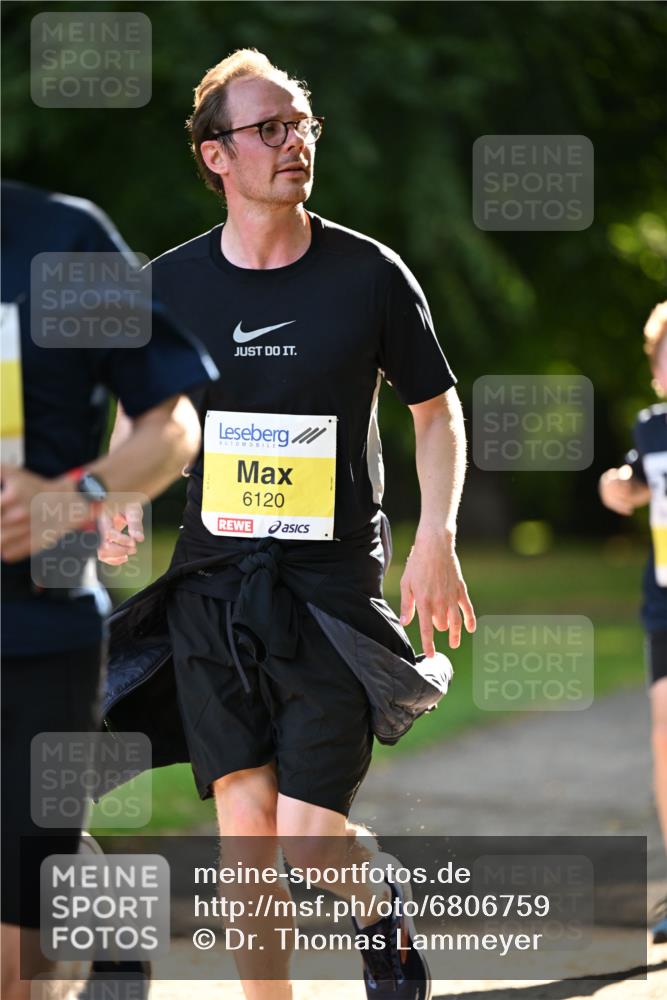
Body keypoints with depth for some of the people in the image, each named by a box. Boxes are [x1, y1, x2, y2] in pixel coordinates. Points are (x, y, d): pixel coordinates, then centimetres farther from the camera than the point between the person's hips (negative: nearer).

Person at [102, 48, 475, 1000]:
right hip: (211, 587, 2)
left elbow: (437, 409, 10)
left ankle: (382, 899, 27)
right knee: (245, 831, -3)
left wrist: (437, 540, 0)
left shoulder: (370, 273, -1)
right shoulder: (167, 286, 2)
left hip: (334, 588, -2)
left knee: (310, 842, -7)